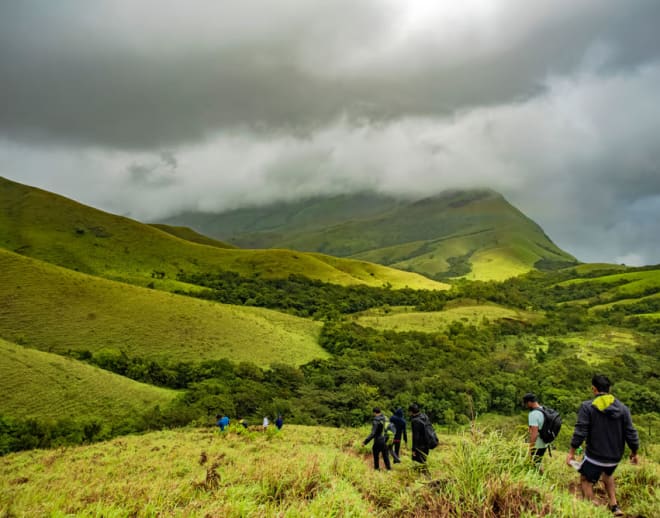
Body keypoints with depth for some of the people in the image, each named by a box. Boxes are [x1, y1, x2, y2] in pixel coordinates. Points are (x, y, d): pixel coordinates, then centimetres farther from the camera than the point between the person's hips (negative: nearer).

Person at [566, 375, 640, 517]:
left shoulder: (587, 407, -13)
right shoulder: (623, 408, -2)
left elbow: (580, 432, -16)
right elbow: (631, 433, -1)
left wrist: (571, 452, -7)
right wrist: (634, 452, 15)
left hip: (595, 456, -5)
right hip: (615, 456, 5)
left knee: (586, 481, 12)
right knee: (607, 474, 32)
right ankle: (614, 506, 26)